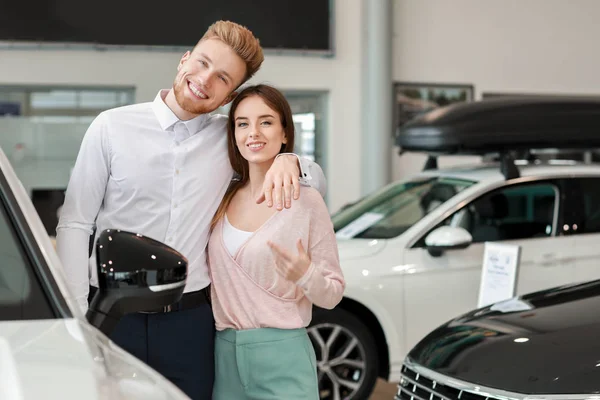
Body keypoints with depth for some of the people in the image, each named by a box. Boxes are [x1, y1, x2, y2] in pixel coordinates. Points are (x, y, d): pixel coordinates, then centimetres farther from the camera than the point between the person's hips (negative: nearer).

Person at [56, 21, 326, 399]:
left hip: (190, 322, 2)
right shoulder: (112, 127, -2)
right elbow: (74, 224, -1)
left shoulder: (228, 138, 5)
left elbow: (318, 181, 12)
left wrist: (288, 161, -12)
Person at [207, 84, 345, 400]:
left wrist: (306, 275, -25)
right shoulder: (224, 198, 5)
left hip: (282, 354, -4)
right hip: (224, 354, 4)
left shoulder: (305, 200, -8)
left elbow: (332, 295, -5)